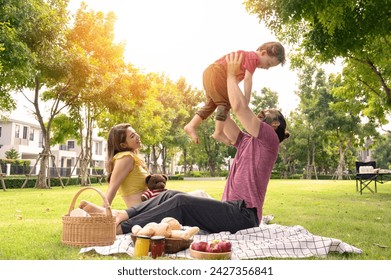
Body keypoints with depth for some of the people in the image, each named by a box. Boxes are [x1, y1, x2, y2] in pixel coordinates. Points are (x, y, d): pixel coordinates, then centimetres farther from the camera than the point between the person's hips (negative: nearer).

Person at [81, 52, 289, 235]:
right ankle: (119, 215, -16)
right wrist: (222, 85, 22)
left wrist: (232, 75, 0)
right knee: (172, 195, -6)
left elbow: (238, 107, -12)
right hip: (232, 209, 8)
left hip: (243, 214, -8)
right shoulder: (246, 142, 23)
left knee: (181, 201, -23)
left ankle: (121, 227, -25)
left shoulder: (269, 139, -1)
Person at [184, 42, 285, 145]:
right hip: (216, 74, -10)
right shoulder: (253, 57, -9)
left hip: (209, 72, 10)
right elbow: (247, 79, -17)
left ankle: (191, 125, 8)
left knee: (211, 104, 12)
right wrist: (246, 103, -16)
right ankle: (219, 132, -11)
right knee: (225, 103, -8)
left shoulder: (248, 55, 20)